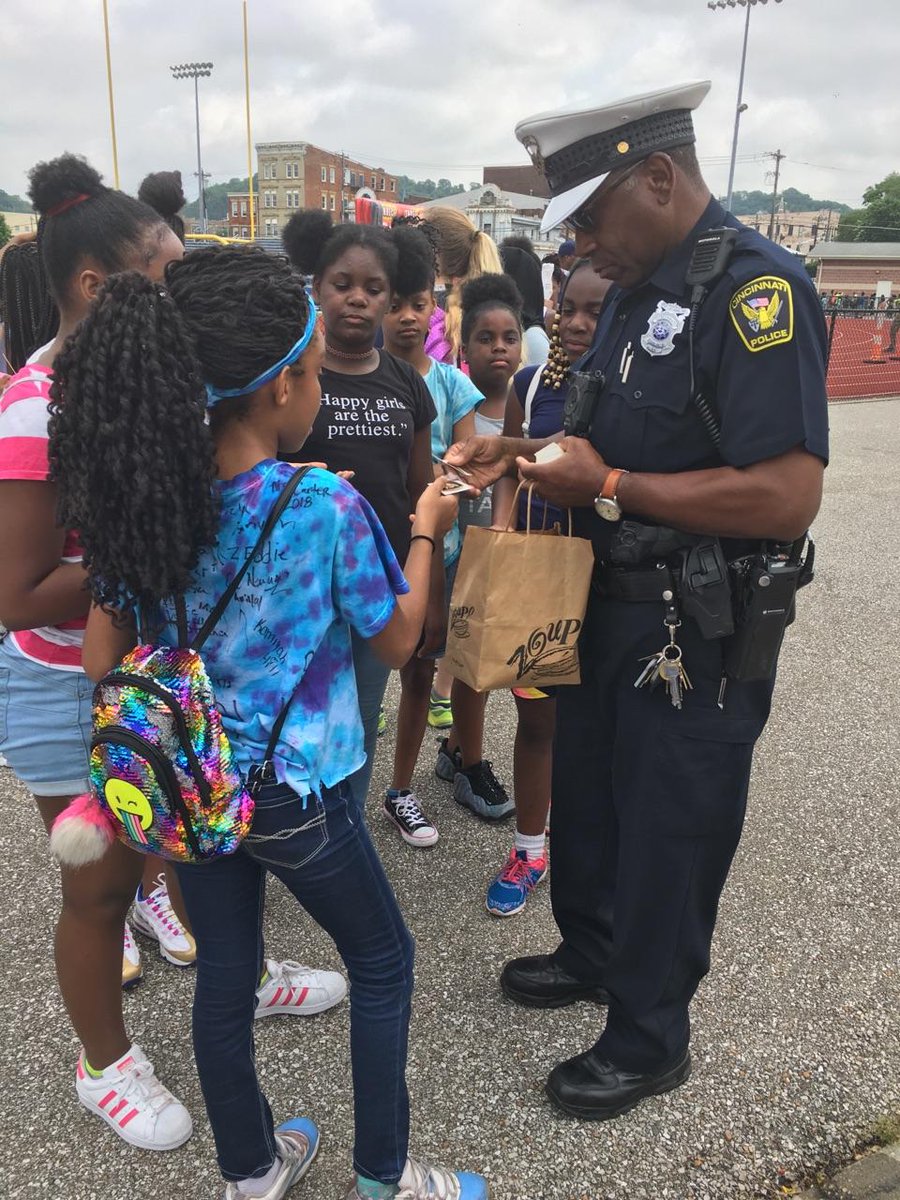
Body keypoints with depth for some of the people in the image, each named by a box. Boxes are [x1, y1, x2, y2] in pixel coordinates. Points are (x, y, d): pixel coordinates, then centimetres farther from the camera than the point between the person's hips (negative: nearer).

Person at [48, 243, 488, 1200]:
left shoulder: (137, 497, -10)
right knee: (382, 963, 20)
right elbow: (397, 643, -8)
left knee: (223, 978, 22)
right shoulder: (327, 508, -24)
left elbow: (102, 661, -3)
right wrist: (425, 532, 4)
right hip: (295, 795, -5)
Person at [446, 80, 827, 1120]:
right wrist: (523, 452, 2)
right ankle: (591, 955, 47)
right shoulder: (635, 286, 8)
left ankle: (648, 1041, 31)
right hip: (609, 604, 9)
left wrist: (606, 486, -23)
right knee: (584, 794, 22)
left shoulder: (756, 289, -20)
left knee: (668, 835, 8)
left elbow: (787, 495, -29)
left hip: (697, 633, -8)